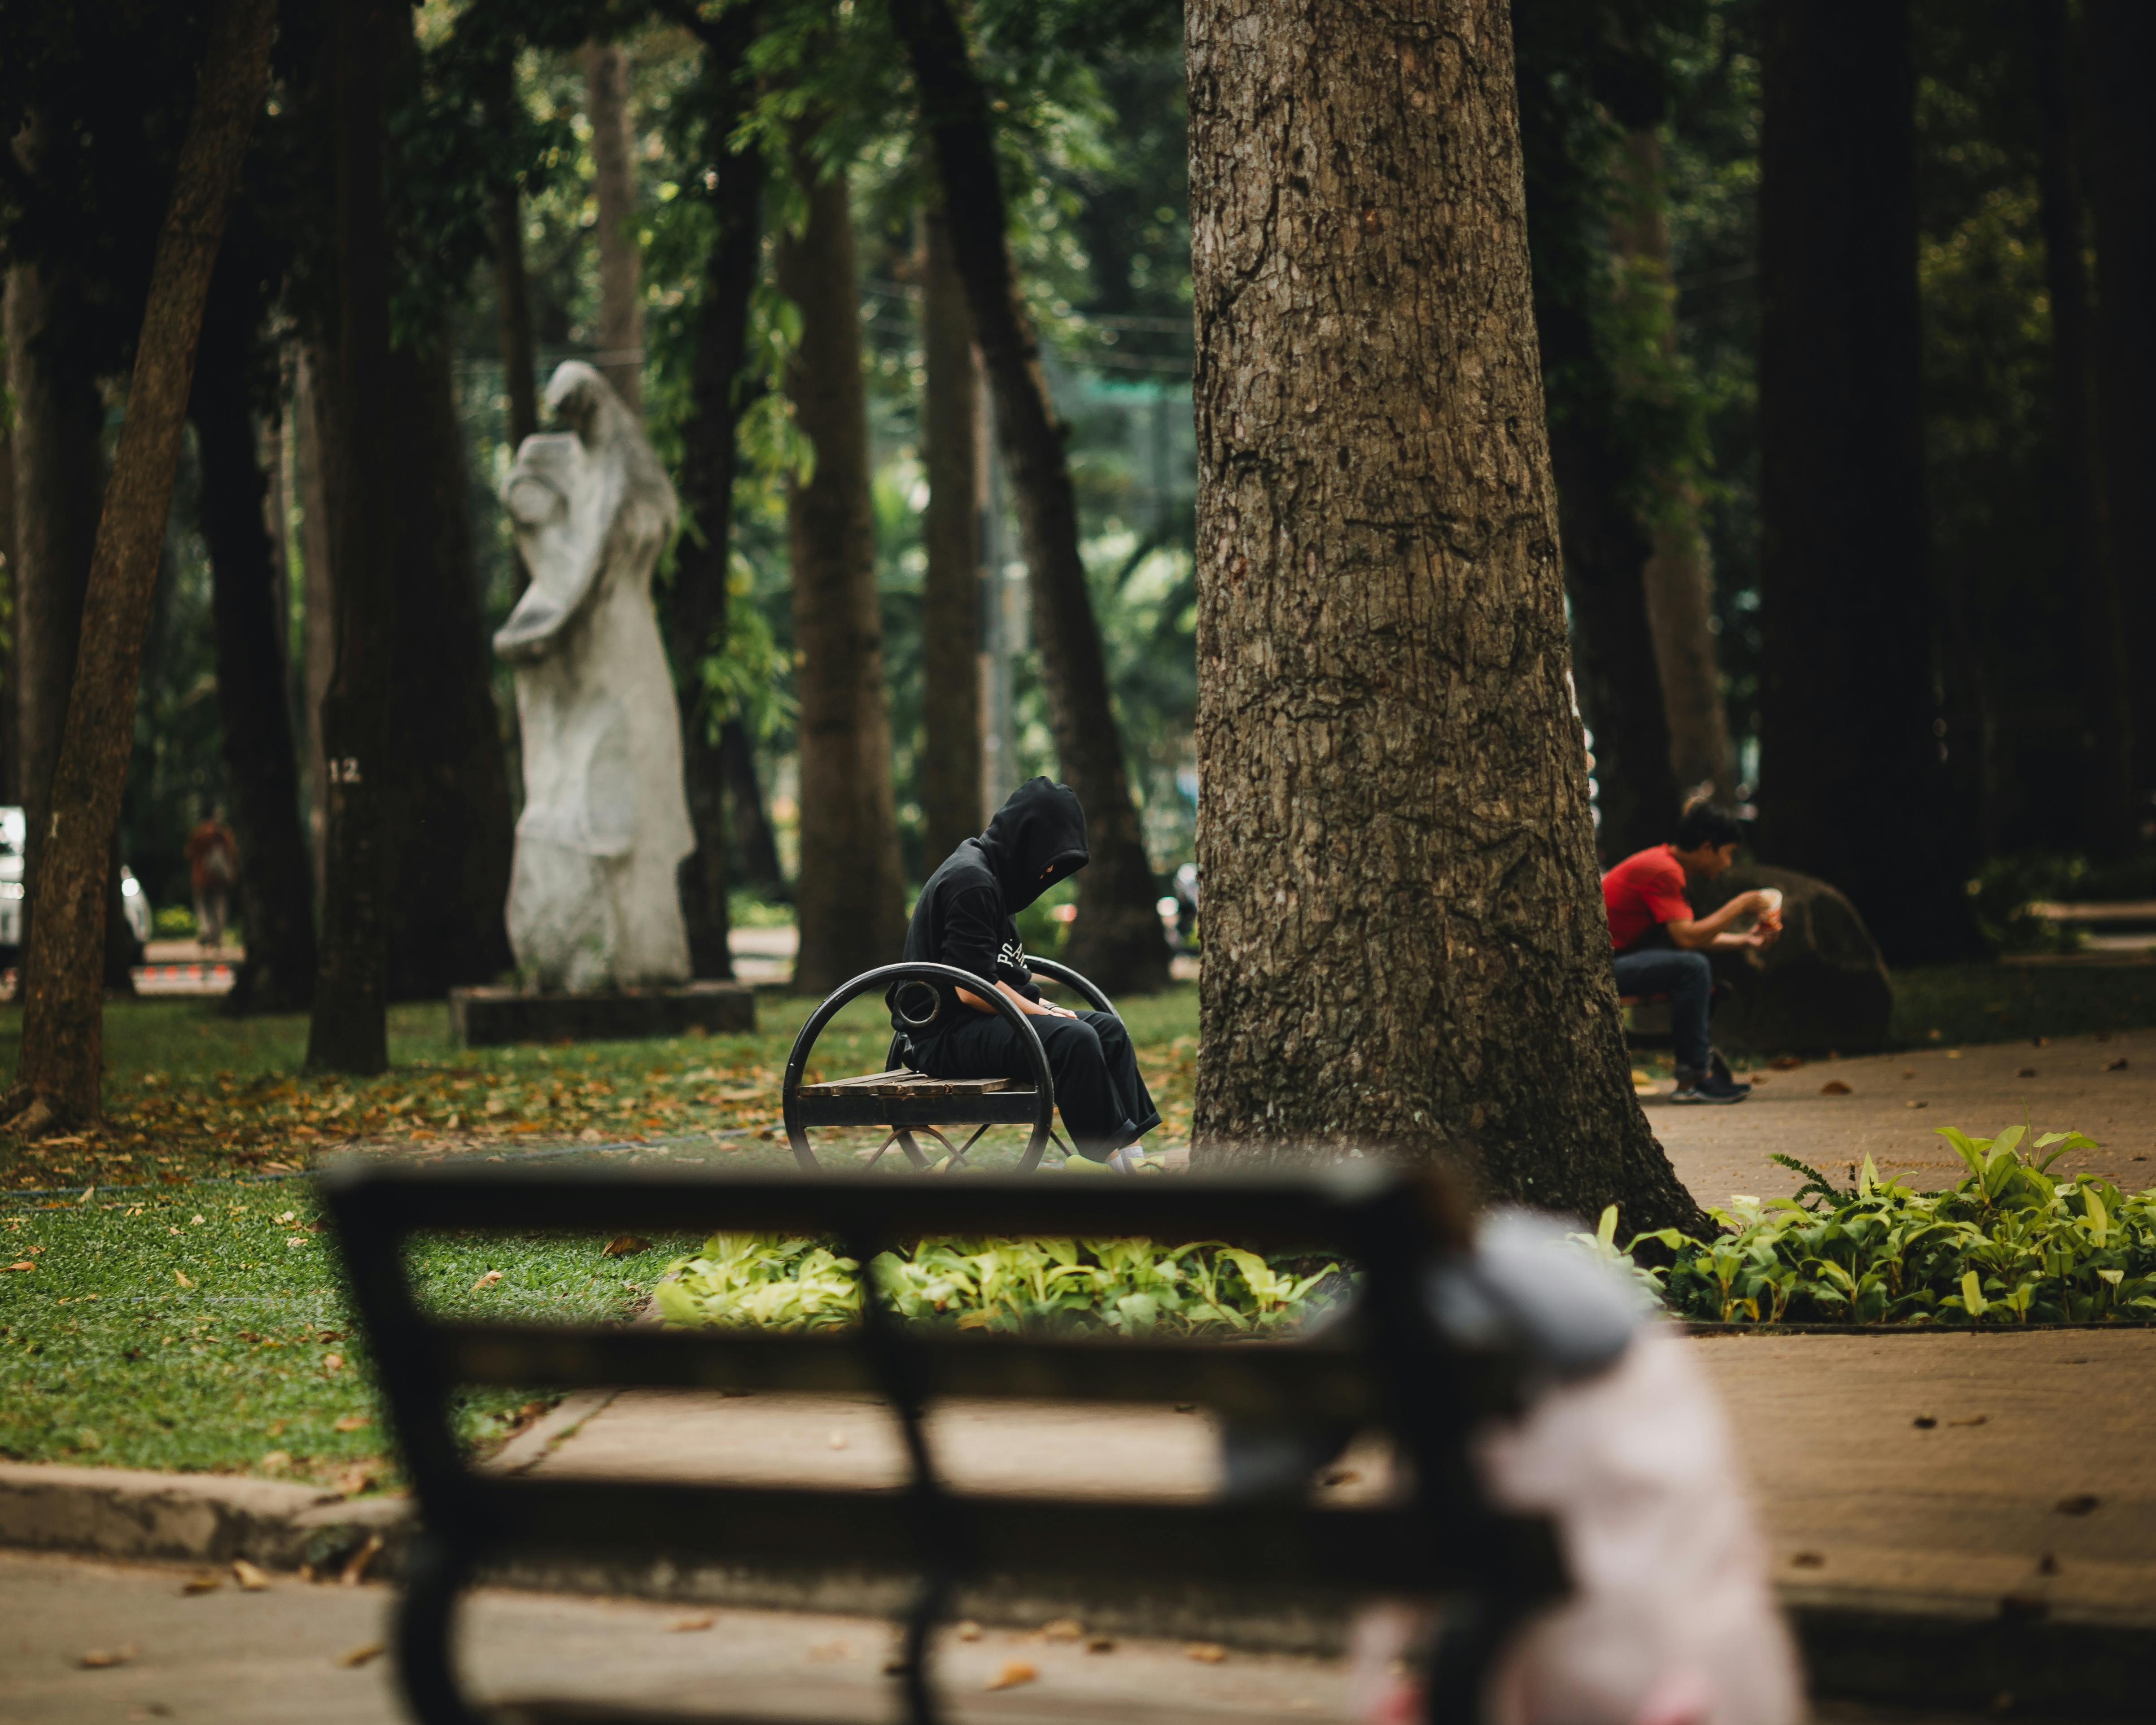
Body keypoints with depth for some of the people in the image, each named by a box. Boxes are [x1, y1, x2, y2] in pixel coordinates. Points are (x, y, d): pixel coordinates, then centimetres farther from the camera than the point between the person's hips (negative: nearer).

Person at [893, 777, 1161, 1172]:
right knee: (1072, 1039, -29)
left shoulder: (992, 872, 16)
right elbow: (973, 989, -23)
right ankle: (1115, 1158, -23)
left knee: (1108, 1028, 7)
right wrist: (1041, 1013, -12)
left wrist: (1041, 1005, 8)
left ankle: (1133, 1154, -1)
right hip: (948, 1032, -11)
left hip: (981, 1022, 11)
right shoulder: (971, 881, -17)